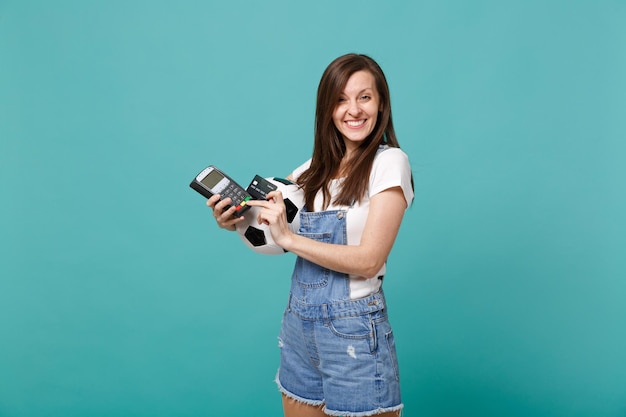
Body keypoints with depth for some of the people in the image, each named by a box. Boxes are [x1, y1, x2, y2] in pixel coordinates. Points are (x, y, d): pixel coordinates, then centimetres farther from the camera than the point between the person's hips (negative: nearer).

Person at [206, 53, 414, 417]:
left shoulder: (389, 162, -10)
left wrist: (289, 238, -22)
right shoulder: (319, 166, 8)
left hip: (353, 329, -6)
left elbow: (369, 260, -17)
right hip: (299, 322, 6)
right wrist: (234, 219, -9)